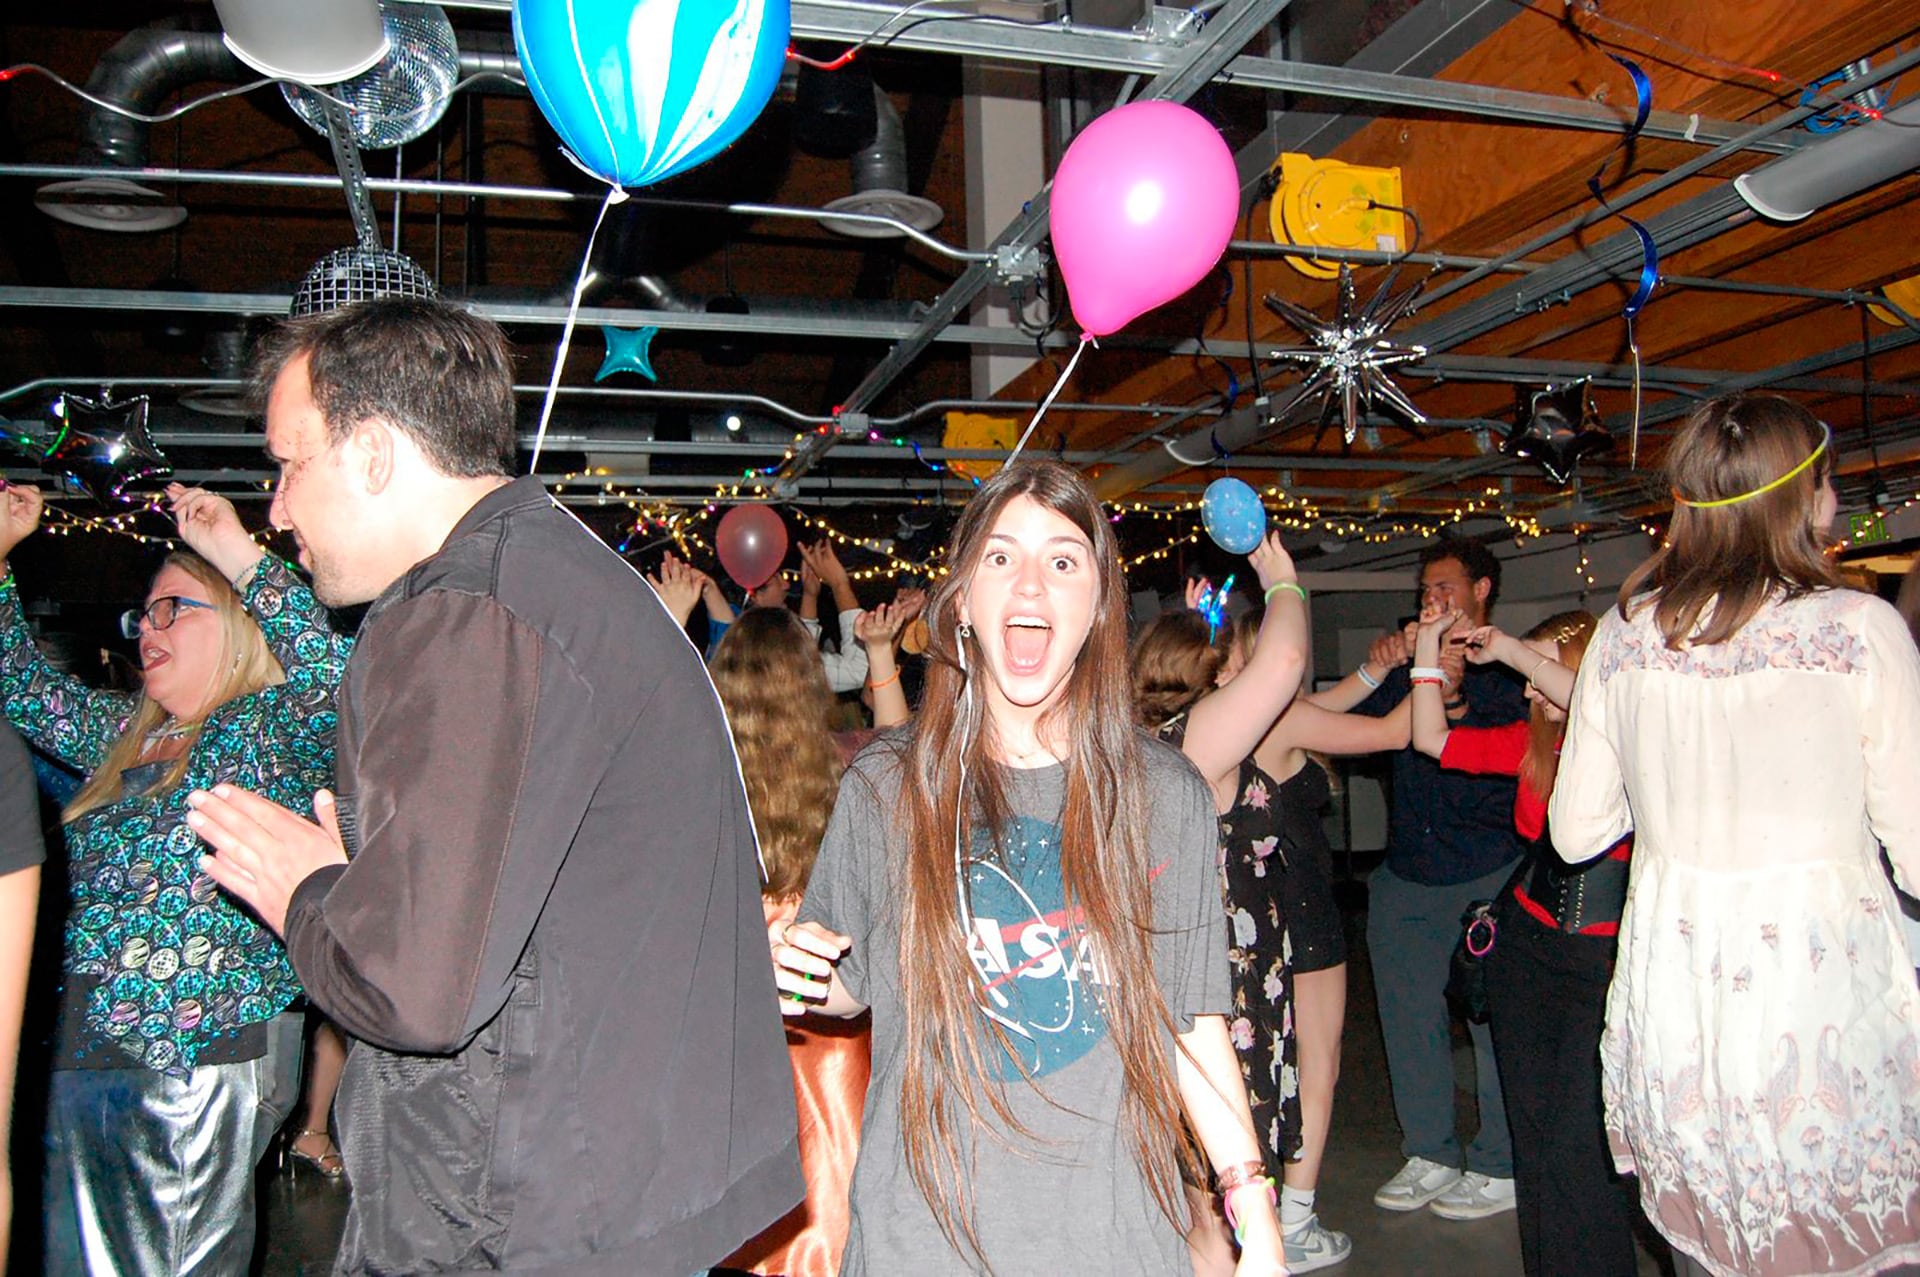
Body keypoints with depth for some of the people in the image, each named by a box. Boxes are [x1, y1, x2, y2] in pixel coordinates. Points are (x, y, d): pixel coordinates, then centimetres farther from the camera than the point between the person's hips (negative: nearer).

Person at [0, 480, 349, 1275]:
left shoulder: (275, 730, -9)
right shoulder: (126, 733, 14)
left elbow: (338, 681, -29)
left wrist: (240, 556, -29)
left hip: (201, 1058, -8)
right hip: (81, 1057, 8)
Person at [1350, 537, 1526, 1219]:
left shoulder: (1508, 670, 2)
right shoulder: (1411, 661, 16)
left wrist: (1457, 698, -24)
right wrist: (1377, 673, -11)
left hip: (1487, 876, -5)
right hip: (1407, 874, 5)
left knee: (1495, 1021, 0)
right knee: (1409, 1017, 9)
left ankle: (1500, 1169, 13)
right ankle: (1429, 1156, 21)